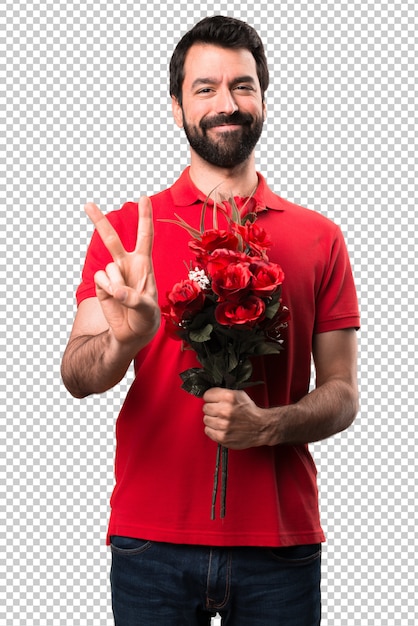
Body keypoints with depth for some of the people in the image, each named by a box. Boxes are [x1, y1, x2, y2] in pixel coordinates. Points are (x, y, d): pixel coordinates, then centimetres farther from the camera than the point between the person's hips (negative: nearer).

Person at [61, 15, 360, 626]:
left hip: (281, 545, 1)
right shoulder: (128, 228, 3)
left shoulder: (318, 239, 6)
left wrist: (266, 425, -15)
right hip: (151, 540, -1)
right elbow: (76, 378, -6)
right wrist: (125, 339, -28)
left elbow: (341, 393, 5)